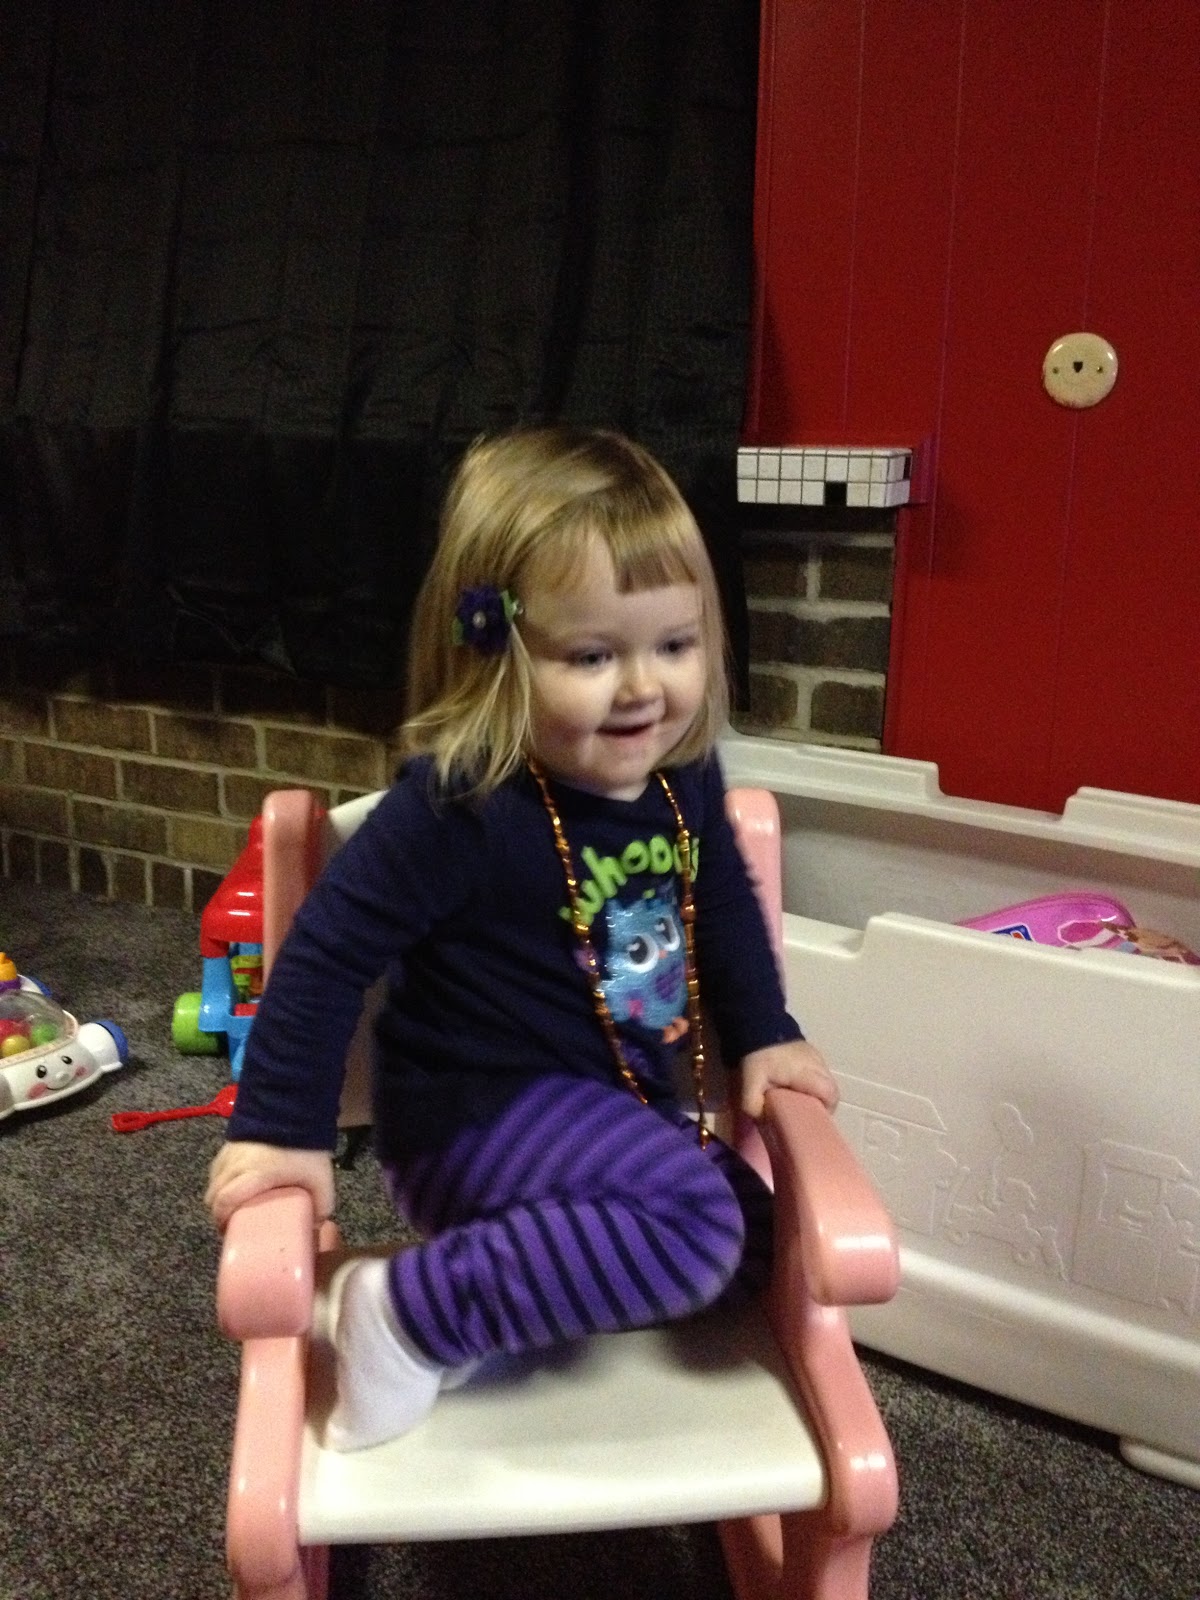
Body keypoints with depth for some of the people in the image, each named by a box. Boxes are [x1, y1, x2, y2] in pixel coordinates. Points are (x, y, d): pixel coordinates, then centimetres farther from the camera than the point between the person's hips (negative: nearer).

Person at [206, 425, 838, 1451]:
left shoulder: (683, 776, -5)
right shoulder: (459, 806, -27)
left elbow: (724, 902, 15)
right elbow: (329, 947, -20)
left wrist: (765, 1037, 10)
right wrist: (281, 1127, -17)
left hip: (622, 1103, 9)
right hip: (476, 1111, -8)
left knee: (754, 1246, 13)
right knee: (693, 1225, -28)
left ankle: (513, 1289, 11)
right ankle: (411, 1313, -15)